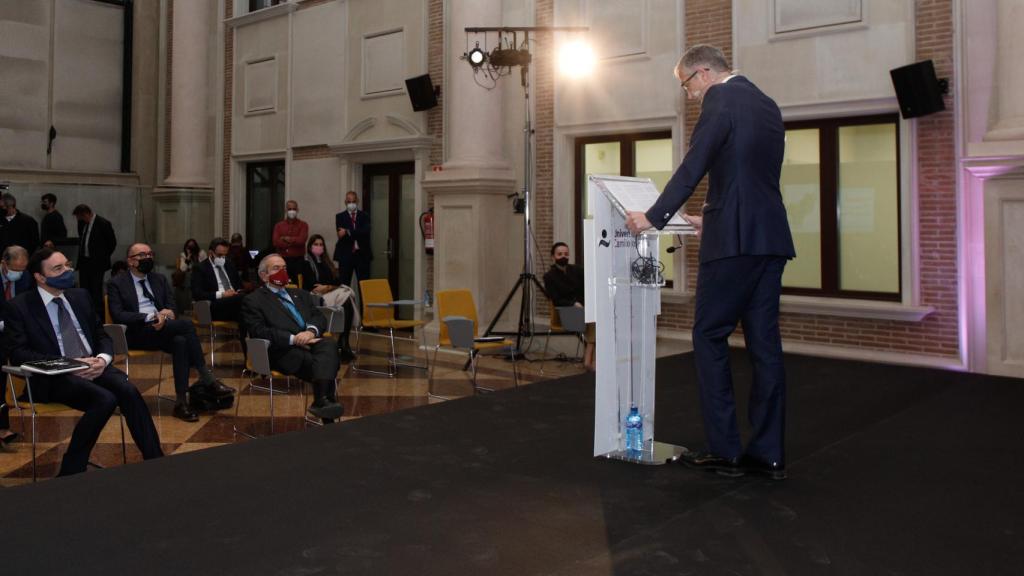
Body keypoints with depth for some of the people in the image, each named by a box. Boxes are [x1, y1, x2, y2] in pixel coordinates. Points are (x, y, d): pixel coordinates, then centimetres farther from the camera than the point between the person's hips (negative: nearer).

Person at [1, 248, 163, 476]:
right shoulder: (18, 307, 2)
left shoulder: (80, 296, 16)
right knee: (105, 399, -32)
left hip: (94, 367, 4)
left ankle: (156, 461, -25)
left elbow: (102, 337, 18)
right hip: (55, 377, -4)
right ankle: (71, 470, -17)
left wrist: (103, 359, -6)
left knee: (129, 391, -27)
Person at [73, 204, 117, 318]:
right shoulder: (82, 223, 7)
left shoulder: (103, 223, -13)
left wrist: (103, 256, 1)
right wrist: (81, 255, 18)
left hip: (97, 263, -6)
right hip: (83, 261, 6)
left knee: (96, 291, -5)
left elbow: (112, 242, -6)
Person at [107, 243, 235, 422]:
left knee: (180, 341, -33)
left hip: (163, 329, 5)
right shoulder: (117, 283, 6)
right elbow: (118, 316, -7)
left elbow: (172, 308, 15)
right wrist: (150, 317, -19)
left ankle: (181, 402, -33)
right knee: (186, 325, -30)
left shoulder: (159, 279, 21)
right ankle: (207, 379, -27)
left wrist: (166, 313, -11)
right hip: (136, 333, -5)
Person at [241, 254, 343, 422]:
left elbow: (320, 317, 17)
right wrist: (293, 339, -17)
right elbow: (259, 331, -5)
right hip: (284, 352, -4)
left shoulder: (300, 294, 30)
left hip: (311, 343, 4)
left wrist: (311, 331, -8)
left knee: (329, 344, -33)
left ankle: (321, 401, -48)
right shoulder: (253, 301, 12)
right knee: (325, 363, -32)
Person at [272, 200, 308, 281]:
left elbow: (301, 240, -10)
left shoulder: (303, 225, 5)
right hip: (283, 260, 1)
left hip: (298, 260, -1)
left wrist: (286, 239, -3)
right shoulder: (278, 225, 10)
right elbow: (276, 242, -4)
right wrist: (294, 241, -7)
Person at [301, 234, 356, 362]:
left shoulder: (326, 262, 25)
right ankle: (343, 344, -31)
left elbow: (337, 281, 13)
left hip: (331, 294, 5)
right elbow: (311, 285, -6)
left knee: (347, 303, -30)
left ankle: (343, 344, -35)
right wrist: (330, 286, -6)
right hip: (316, 297, -5)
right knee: (346, 303, -31)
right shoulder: (306, 263, 7)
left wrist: (326, 287, -6)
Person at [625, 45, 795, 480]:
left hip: (733, 240, -8)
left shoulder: (721, 100, -5)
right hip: (771, 237, 8)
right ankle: (768, 453, 12)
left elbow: (694, 166, -13)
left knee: (709, 337, 0)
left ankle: (724, 450, 2)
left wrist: (654, 217, -8)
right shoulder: (768, 106, 21)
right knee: (764, 342, 8)